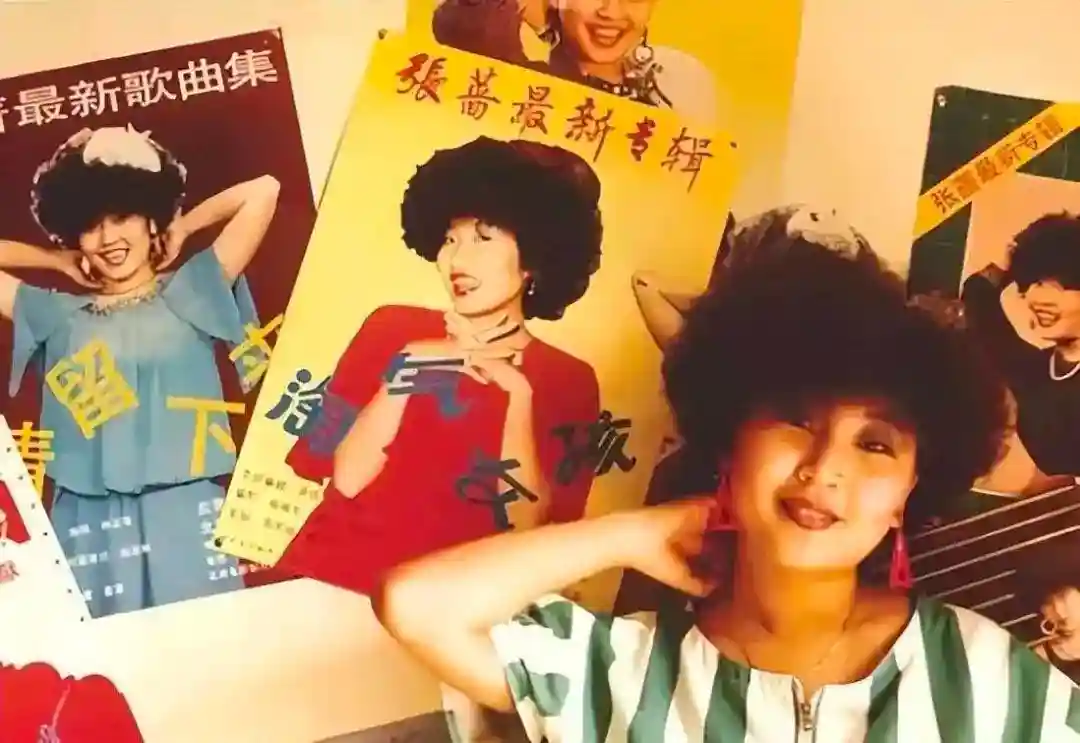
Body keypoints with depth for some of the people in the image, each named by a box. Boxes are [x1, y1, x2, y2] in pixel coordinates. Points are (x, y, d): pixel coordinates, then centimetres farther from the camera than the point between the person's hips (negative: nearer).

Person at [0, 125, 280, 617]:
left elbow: (263, 192, 2)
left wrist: (183, 229, 13)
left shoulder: (190, 290, 7)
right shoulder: (56, 314, 13)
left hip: (184, 509, -1)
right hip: (89, 522, 2)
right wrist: (59, 262, 16)